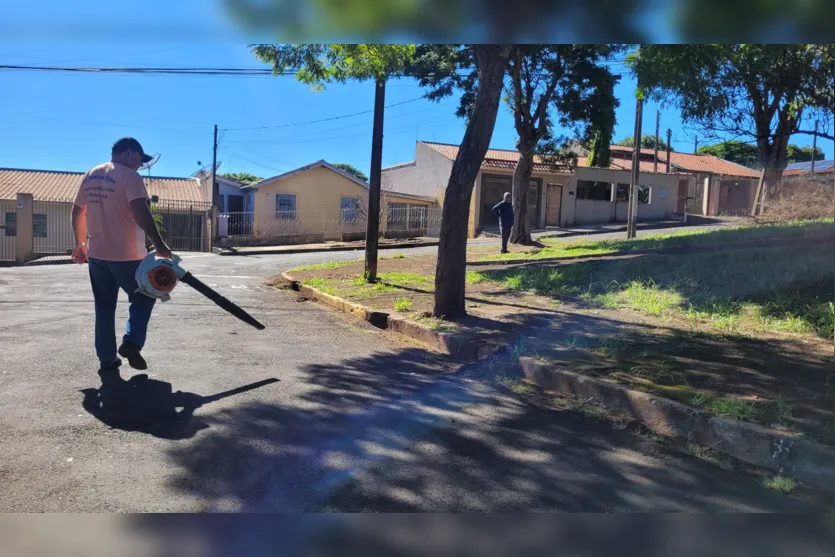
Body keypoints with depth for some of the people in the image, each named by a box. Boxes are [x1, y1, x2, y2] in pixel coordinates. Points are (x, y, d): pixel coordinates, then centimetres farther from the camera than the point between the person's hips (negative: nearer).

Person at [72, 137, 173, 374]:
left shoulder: (90, 176, 12)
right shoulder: (129, 176, -12)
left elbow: (77, 212, 18)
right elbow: (140, 212, -23)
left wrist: (80, 243, 27)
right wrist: (159, 244, -25)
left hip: (96, 254, 7)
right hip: (126, 256, -7)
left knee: (104, 307, 13)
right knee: (143, 297, 11)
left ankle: (107, 358, 16)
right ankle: (131, 342, -3)